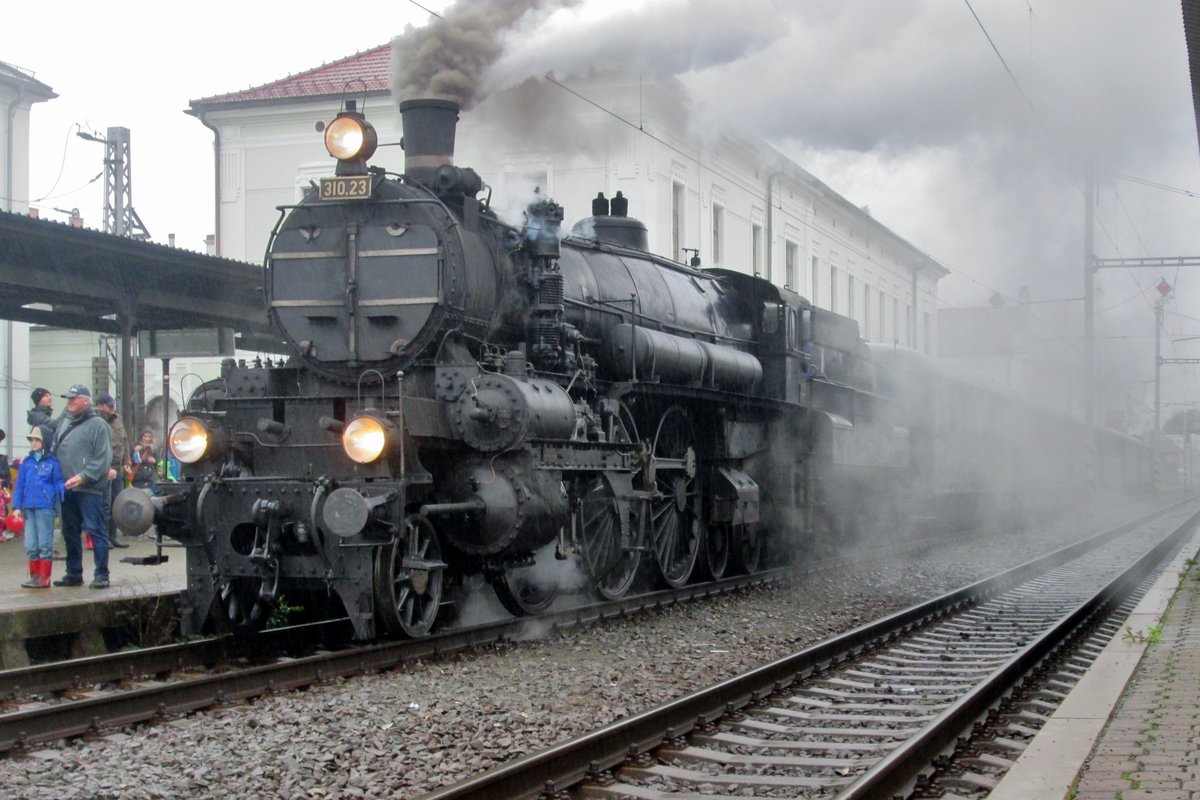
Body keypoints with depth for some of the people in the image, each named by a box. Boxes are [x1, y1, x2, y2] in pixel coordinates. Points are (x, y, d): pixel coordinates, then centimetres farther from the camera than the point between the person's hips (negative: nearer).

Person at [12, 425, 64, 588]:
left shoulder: (52, 463, -3)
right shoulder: (26, 463, 9)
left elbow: (58, 482, 0)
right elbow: (20, 485, 11)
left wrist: (63, 491, -21)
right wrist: (17, 506, 8)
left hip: (45, 508, -5)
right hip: (28, 508, 5)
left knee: (45, 544, 1)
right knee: (30, 545, 8)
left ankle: (44, 578, 6)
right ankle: (34, 576, 18)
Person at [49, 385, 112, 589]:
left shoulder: (97, 424, -5)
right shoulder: (64, 423, 17)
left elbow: (103, 459, -11)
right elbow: (54, 451, 19)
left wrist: (83, 477, -18)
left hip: (89, 489, -7)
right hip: (67, 489, 7)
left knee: (96, 530, -6)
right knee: (70, 532, 13)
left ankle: (101, 575, -2)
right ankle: (73, 573, 22)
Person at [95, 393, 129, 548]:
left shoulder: (117, 419, 12)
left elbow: (124, 442, 20)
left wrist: (125, 462, 15)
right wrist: (107, 469, -21)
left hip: (118, 468, 8)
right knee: (105, 504, -6)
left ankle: (112, 536, 19)